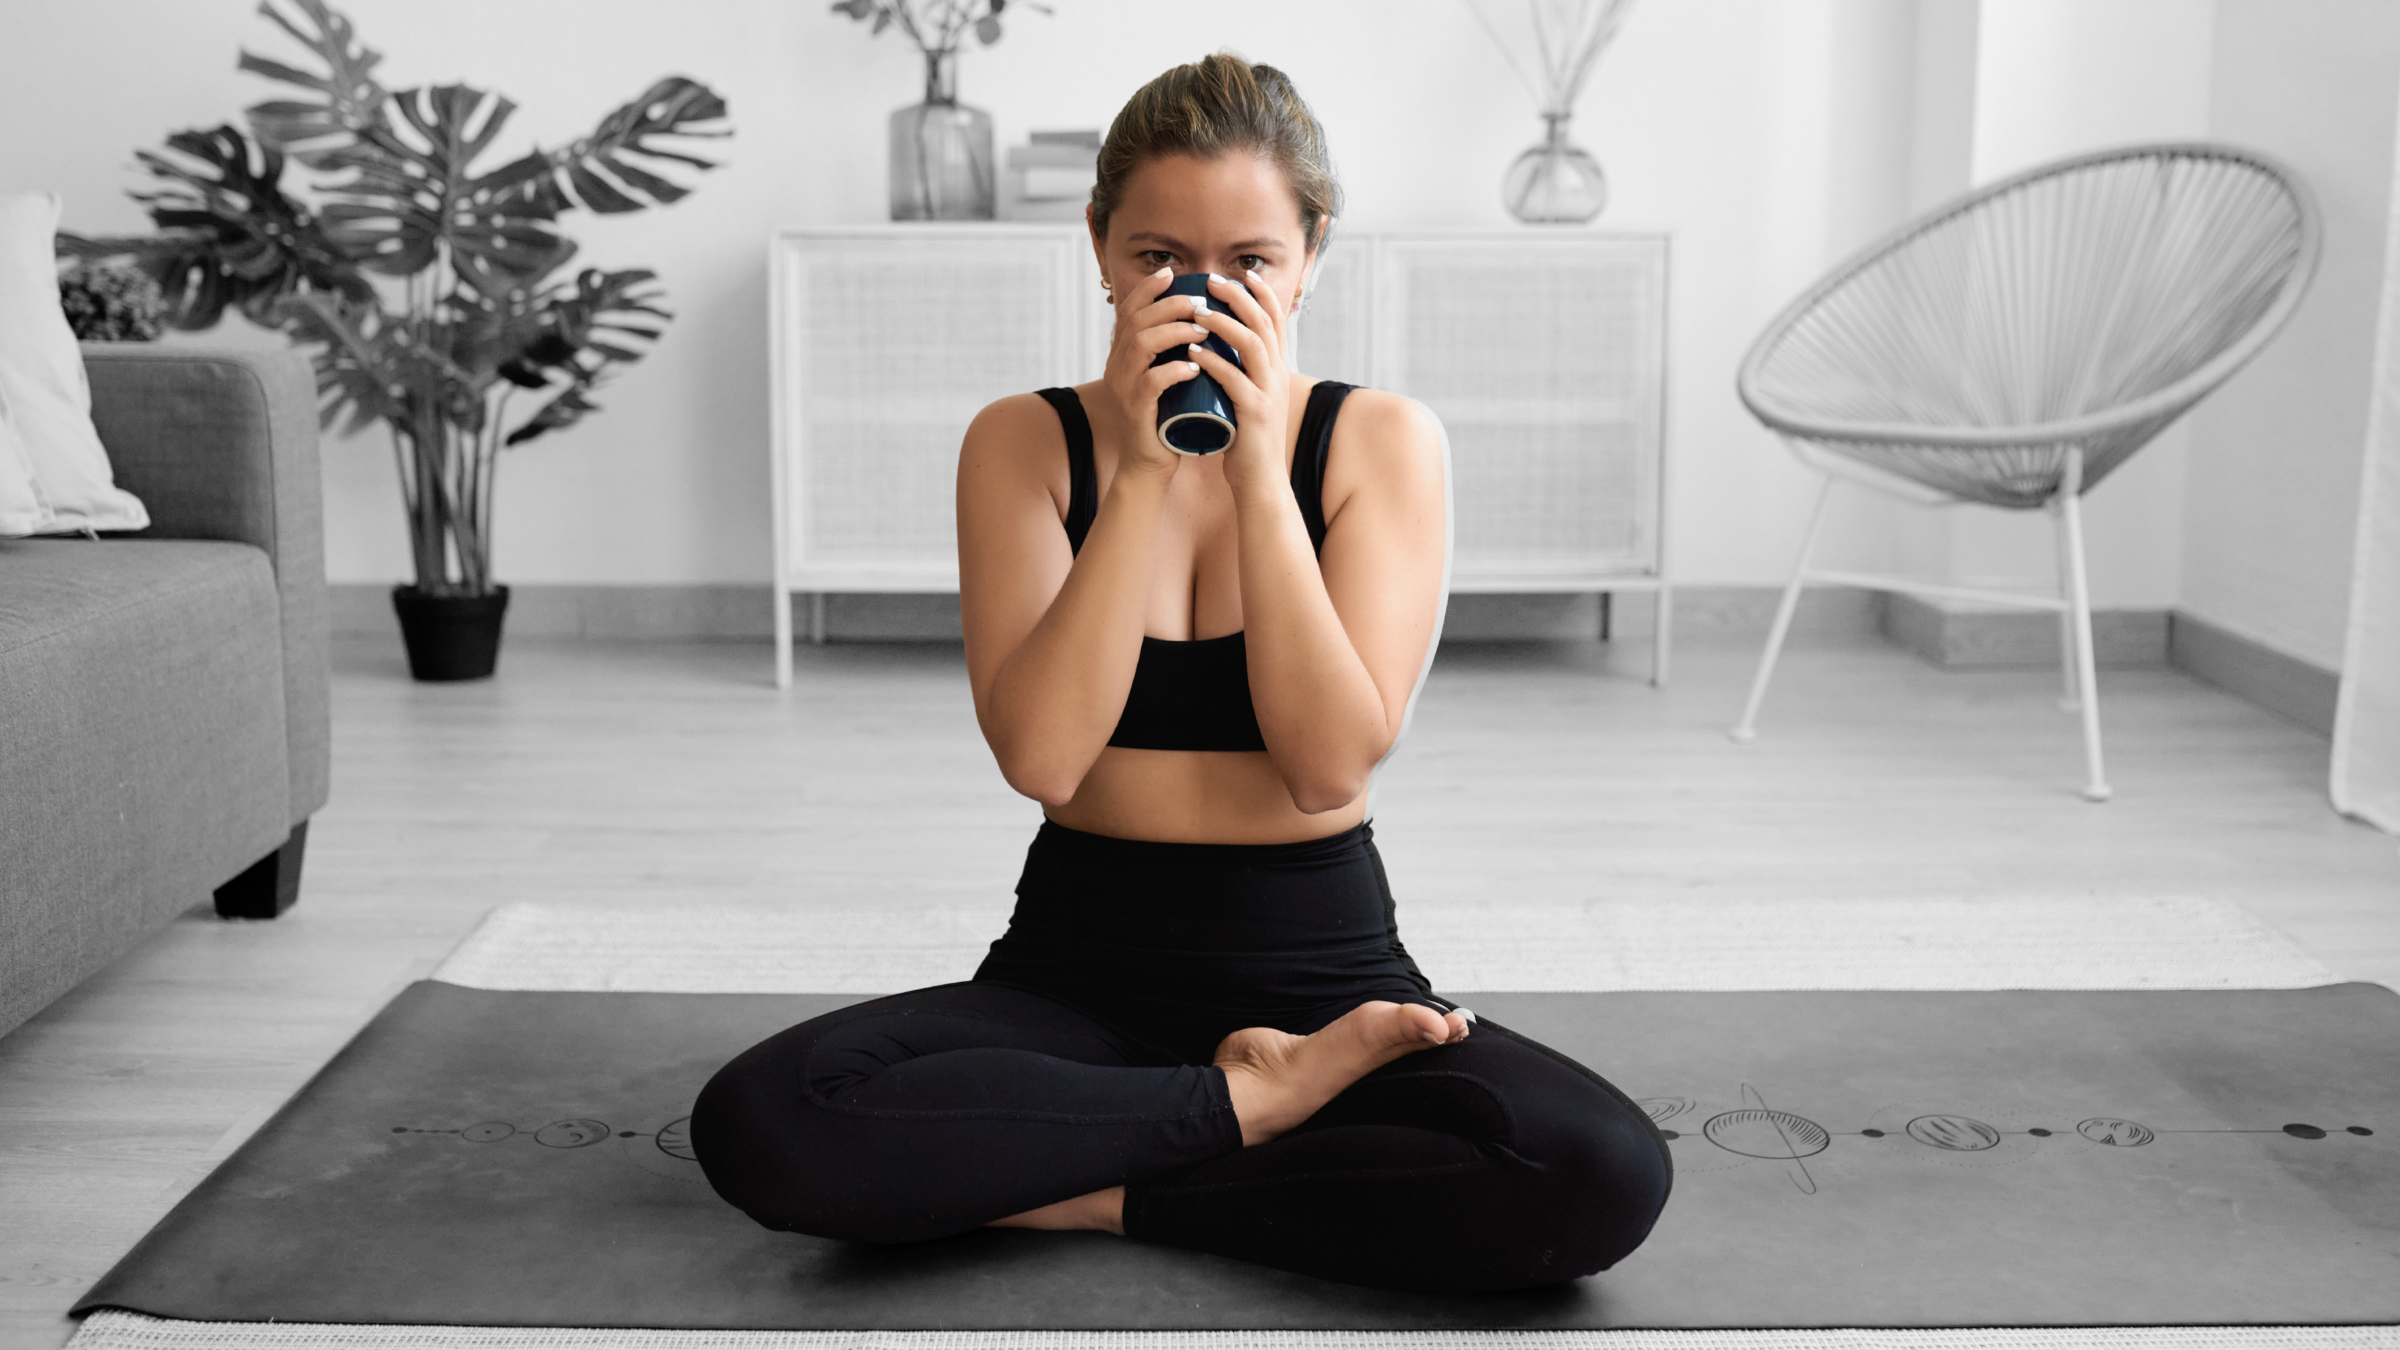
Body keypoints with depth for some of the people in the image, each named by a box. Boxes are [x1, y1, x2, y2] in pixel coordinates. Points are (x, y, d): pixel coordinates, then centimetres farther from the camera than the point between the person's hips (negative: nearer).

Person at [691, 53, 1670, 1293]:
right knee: (758, 1123, -27)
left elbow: (1332, 763, -13)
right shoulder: (1025, 442, 0)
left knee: (1605, 1176, -29)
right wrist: (1143, 469, -18)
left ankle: (1095, 1193, -13)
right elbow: (1042, 757, -14)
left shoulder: (1381, 441, 0)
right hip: (1075, 973, 1)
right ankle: (1246, 1102, -11)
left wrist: (1258, 461, -17)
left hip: (1321, 974, 0)